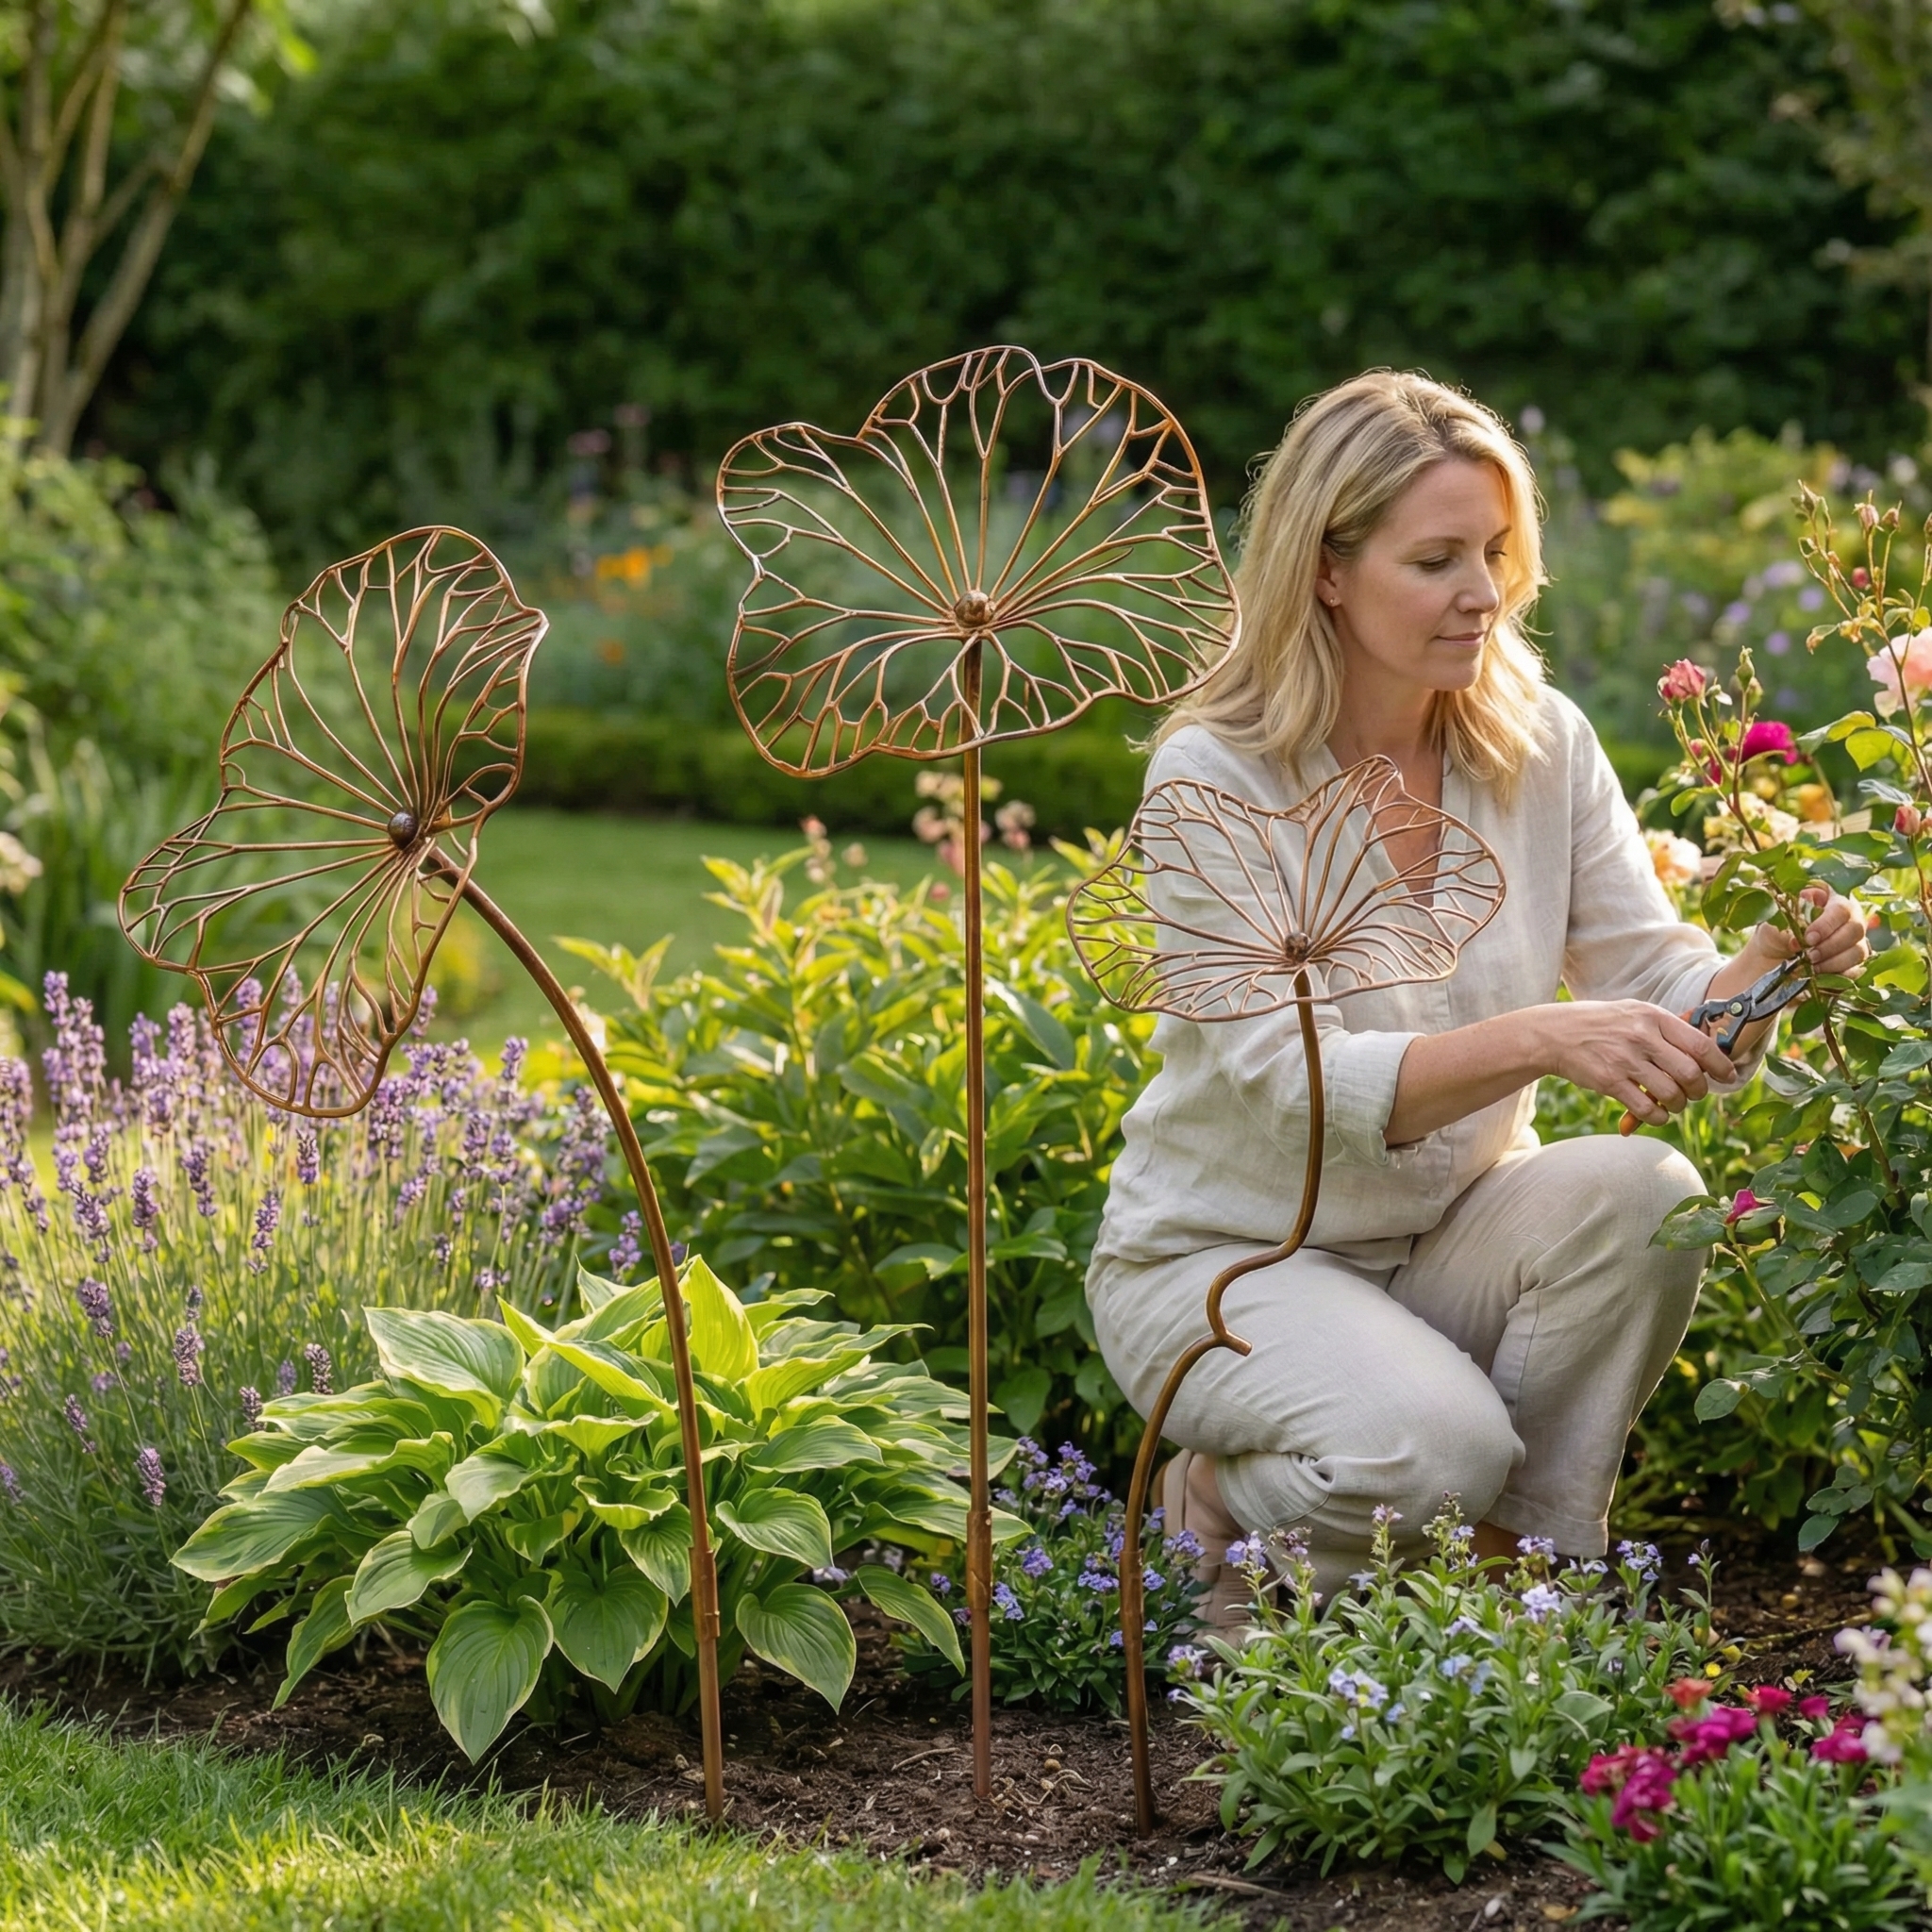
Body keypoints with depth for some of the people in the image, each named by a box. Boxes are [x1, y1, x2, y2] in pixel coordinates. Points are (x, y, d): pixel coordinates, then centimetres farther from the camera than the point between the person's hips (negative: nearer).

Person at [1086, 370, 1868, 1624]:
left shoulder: (1541, 743, -3)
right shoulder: (1215, 775, -18)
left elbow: (1655, 981, -6)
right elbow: (1298, 1078, -28)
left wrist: (1767, 966, -29)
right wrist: (1540, 1038, -42)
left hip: (1452, 1235, 5)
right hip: (1226, 1256, -5)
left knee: (1643, 1194, -27)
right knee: (1430, 1443, -33)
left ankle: (1517, 1570, -8)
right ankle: (1221, 1499, 1)